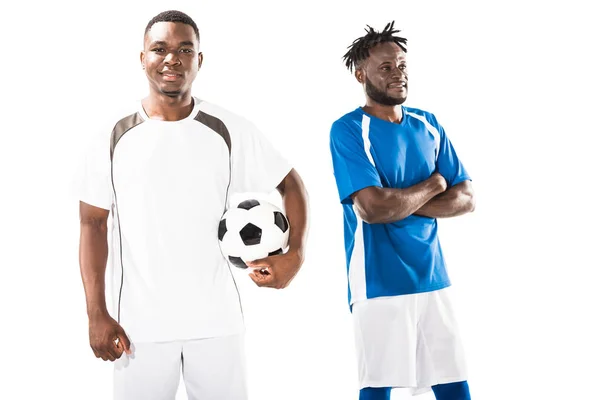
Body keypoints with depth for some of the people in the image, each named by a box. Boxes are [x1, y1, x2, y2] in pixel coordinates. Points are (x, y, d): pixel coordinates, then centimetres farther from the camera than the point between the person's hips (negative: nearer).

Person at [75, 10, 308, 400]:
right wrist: (97, 314, -3)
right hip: (140, 321, 0)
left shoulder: (230, 130, -1)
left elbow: (290, 183, 8)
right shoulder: (114, 138, -1)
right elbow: (93, 224, 3)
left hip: (217, 318, 0)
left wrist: (295, 254, -7)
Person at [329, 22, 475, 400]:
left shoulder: (428, 124, 10)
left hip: (433, 280, 5)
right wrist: (433, 184, -5)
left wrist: (402, 204, -10)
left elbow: (465, 198, 5)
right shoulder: (348, 130, -8)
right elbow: (371, 207, -20)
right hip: (378, 284, -5)